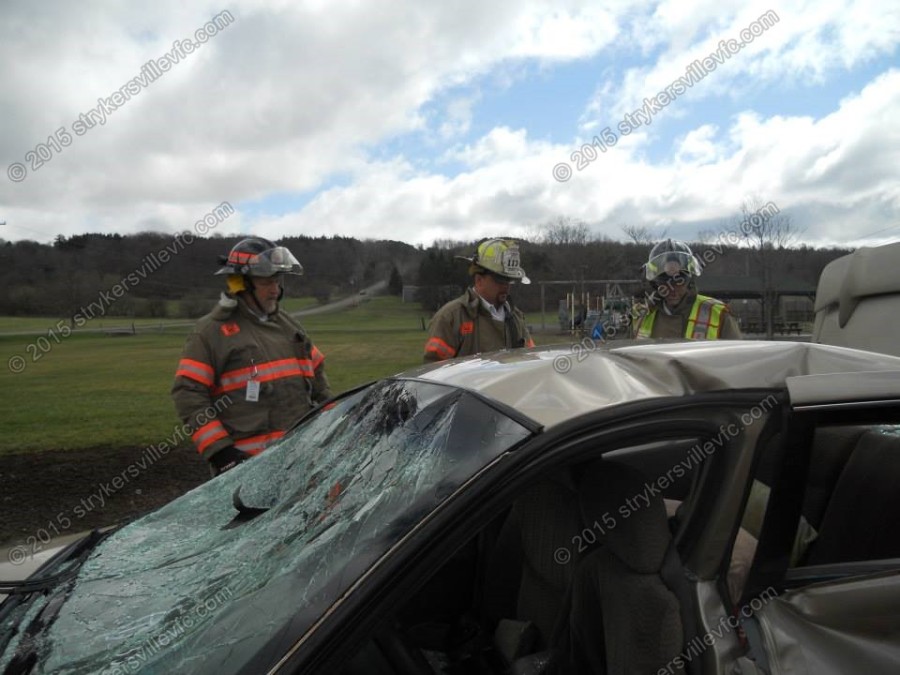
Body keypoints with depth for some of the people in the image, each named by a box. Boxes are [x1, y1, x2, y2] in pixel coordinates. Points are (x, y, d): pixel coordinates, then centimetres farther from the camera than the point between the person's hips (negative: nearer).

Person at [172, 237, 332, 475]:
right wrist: (219, 449, -16)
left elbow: (316, 373, 22)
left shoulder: (288, 325, 16)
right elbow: (188, 393, -10)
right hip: (245, 463, -6)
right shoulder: (212, 331, -4)